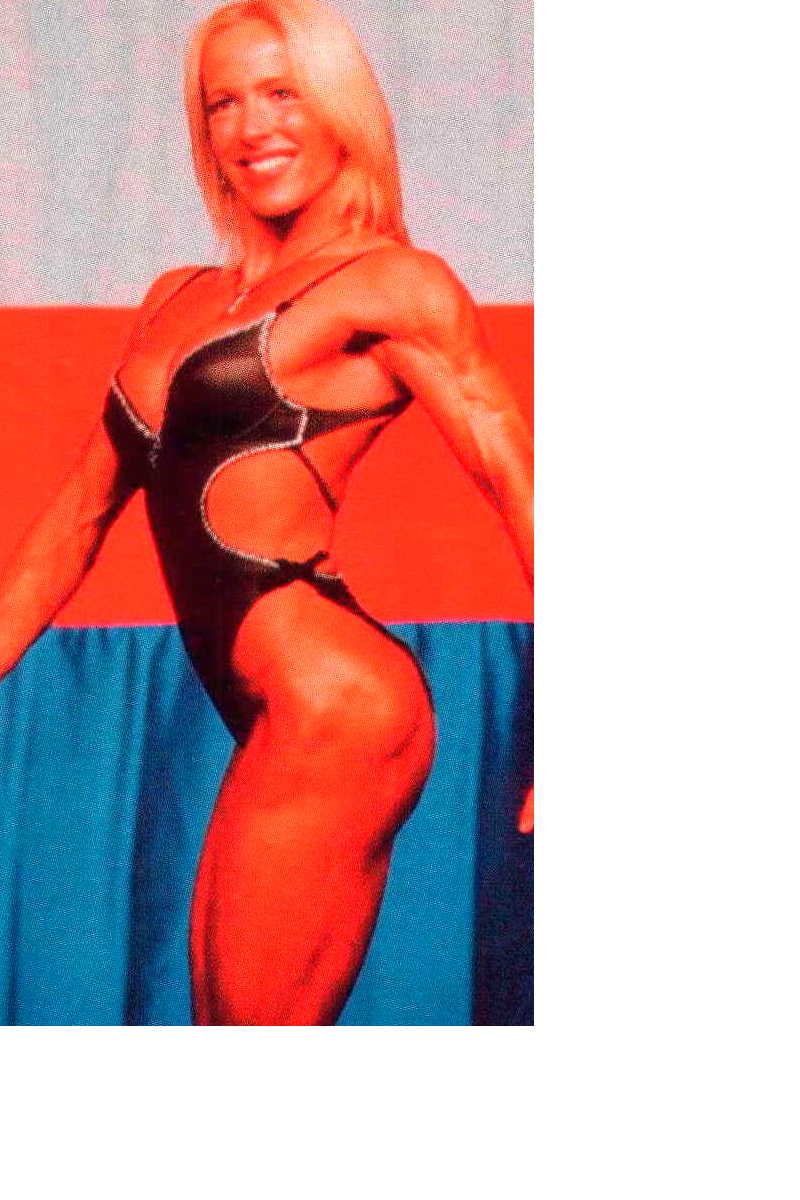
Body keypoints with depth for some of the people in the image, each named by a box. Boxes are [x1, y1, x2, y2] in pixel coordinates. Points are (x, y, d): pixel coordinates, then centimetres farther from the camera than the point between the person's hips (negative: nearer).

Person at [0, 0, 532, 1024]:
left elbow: (517, 483, -7)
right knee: (226, 1014, 10)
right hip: (282, 722, 7)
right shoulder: (177, 300, 20)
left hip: (329, 704, -7)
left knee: (242, 1013, -4)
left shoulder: (391, 284, 0)